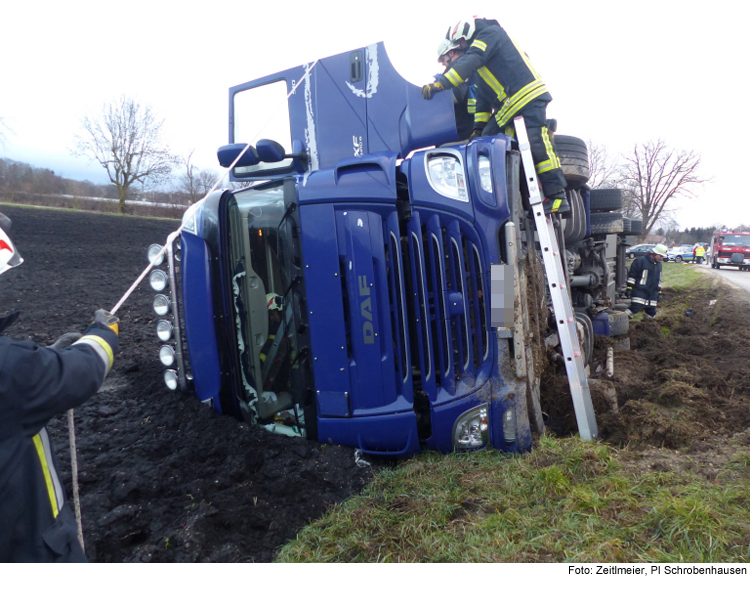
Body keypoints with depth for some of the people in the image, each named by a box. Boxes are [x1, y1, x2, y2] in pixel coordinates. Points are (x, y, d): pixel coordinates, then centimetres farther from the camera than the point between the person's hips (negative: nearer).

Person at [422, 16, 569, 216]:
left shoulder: (490, 33, 1)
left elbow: (470, 62, -18)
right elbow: (483, 95, 27)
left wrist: (440, 84, -24)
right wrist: (479, 127, 20)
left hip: (528, 96, -10)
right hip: (507, 107, 10)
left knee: (537, 145, -18)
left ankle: (557, 197, -17)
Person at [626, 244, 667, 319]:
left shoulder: (659, 264, 19)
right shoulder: (641, 261, -6)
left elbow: (658, 280, 26)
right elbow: (632, 275, -7)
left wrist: (659, 293, 23)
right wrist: (629, 288, -12)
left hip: (652, 294, 7)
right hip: (639, 292, -7)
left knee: (652, 313, 4)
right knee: (635, 308, -19)